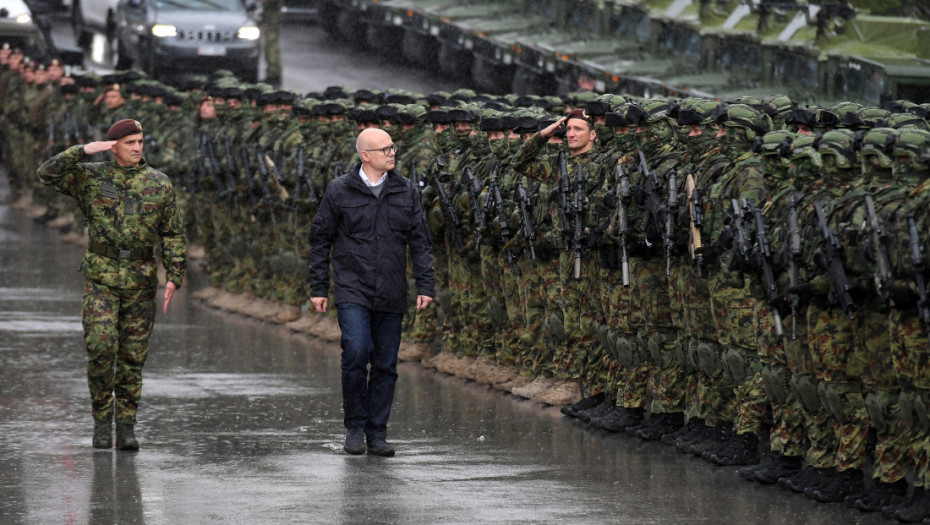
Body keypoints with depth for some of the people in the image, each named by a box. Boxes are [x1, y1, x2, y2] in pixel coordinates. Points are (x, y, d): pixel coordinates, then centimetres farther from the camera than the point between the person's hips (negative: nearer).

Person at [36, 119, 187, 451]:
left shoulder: (159, 184, 5)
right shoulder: (91, 177, 2)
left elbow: (174, 235, 7)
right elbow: (48, 174, -9)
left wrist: (174, 278, -3)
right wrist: (83, 151, -17)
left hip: (140, 281, 1)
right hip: (101, 277, -1)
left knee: (132, 357, 3)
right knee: (101, 348, -14)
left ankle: (126, 428, 11)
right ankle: (102, 420, 1)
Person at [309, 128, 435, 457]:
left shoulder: (406, 192, 7)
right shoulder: (340, 191, -1)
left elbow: (419, 241, 10)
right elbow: (320, 240, 5)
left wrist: (425, 285, 2)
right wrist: (319, 288, 3)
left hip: (391, 295, 3)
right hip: (352, 292, -3)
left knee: (386, 365, 4)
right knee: (356, 354, -16)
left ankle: (377, 433, 13)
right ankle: (355, 427, 0)